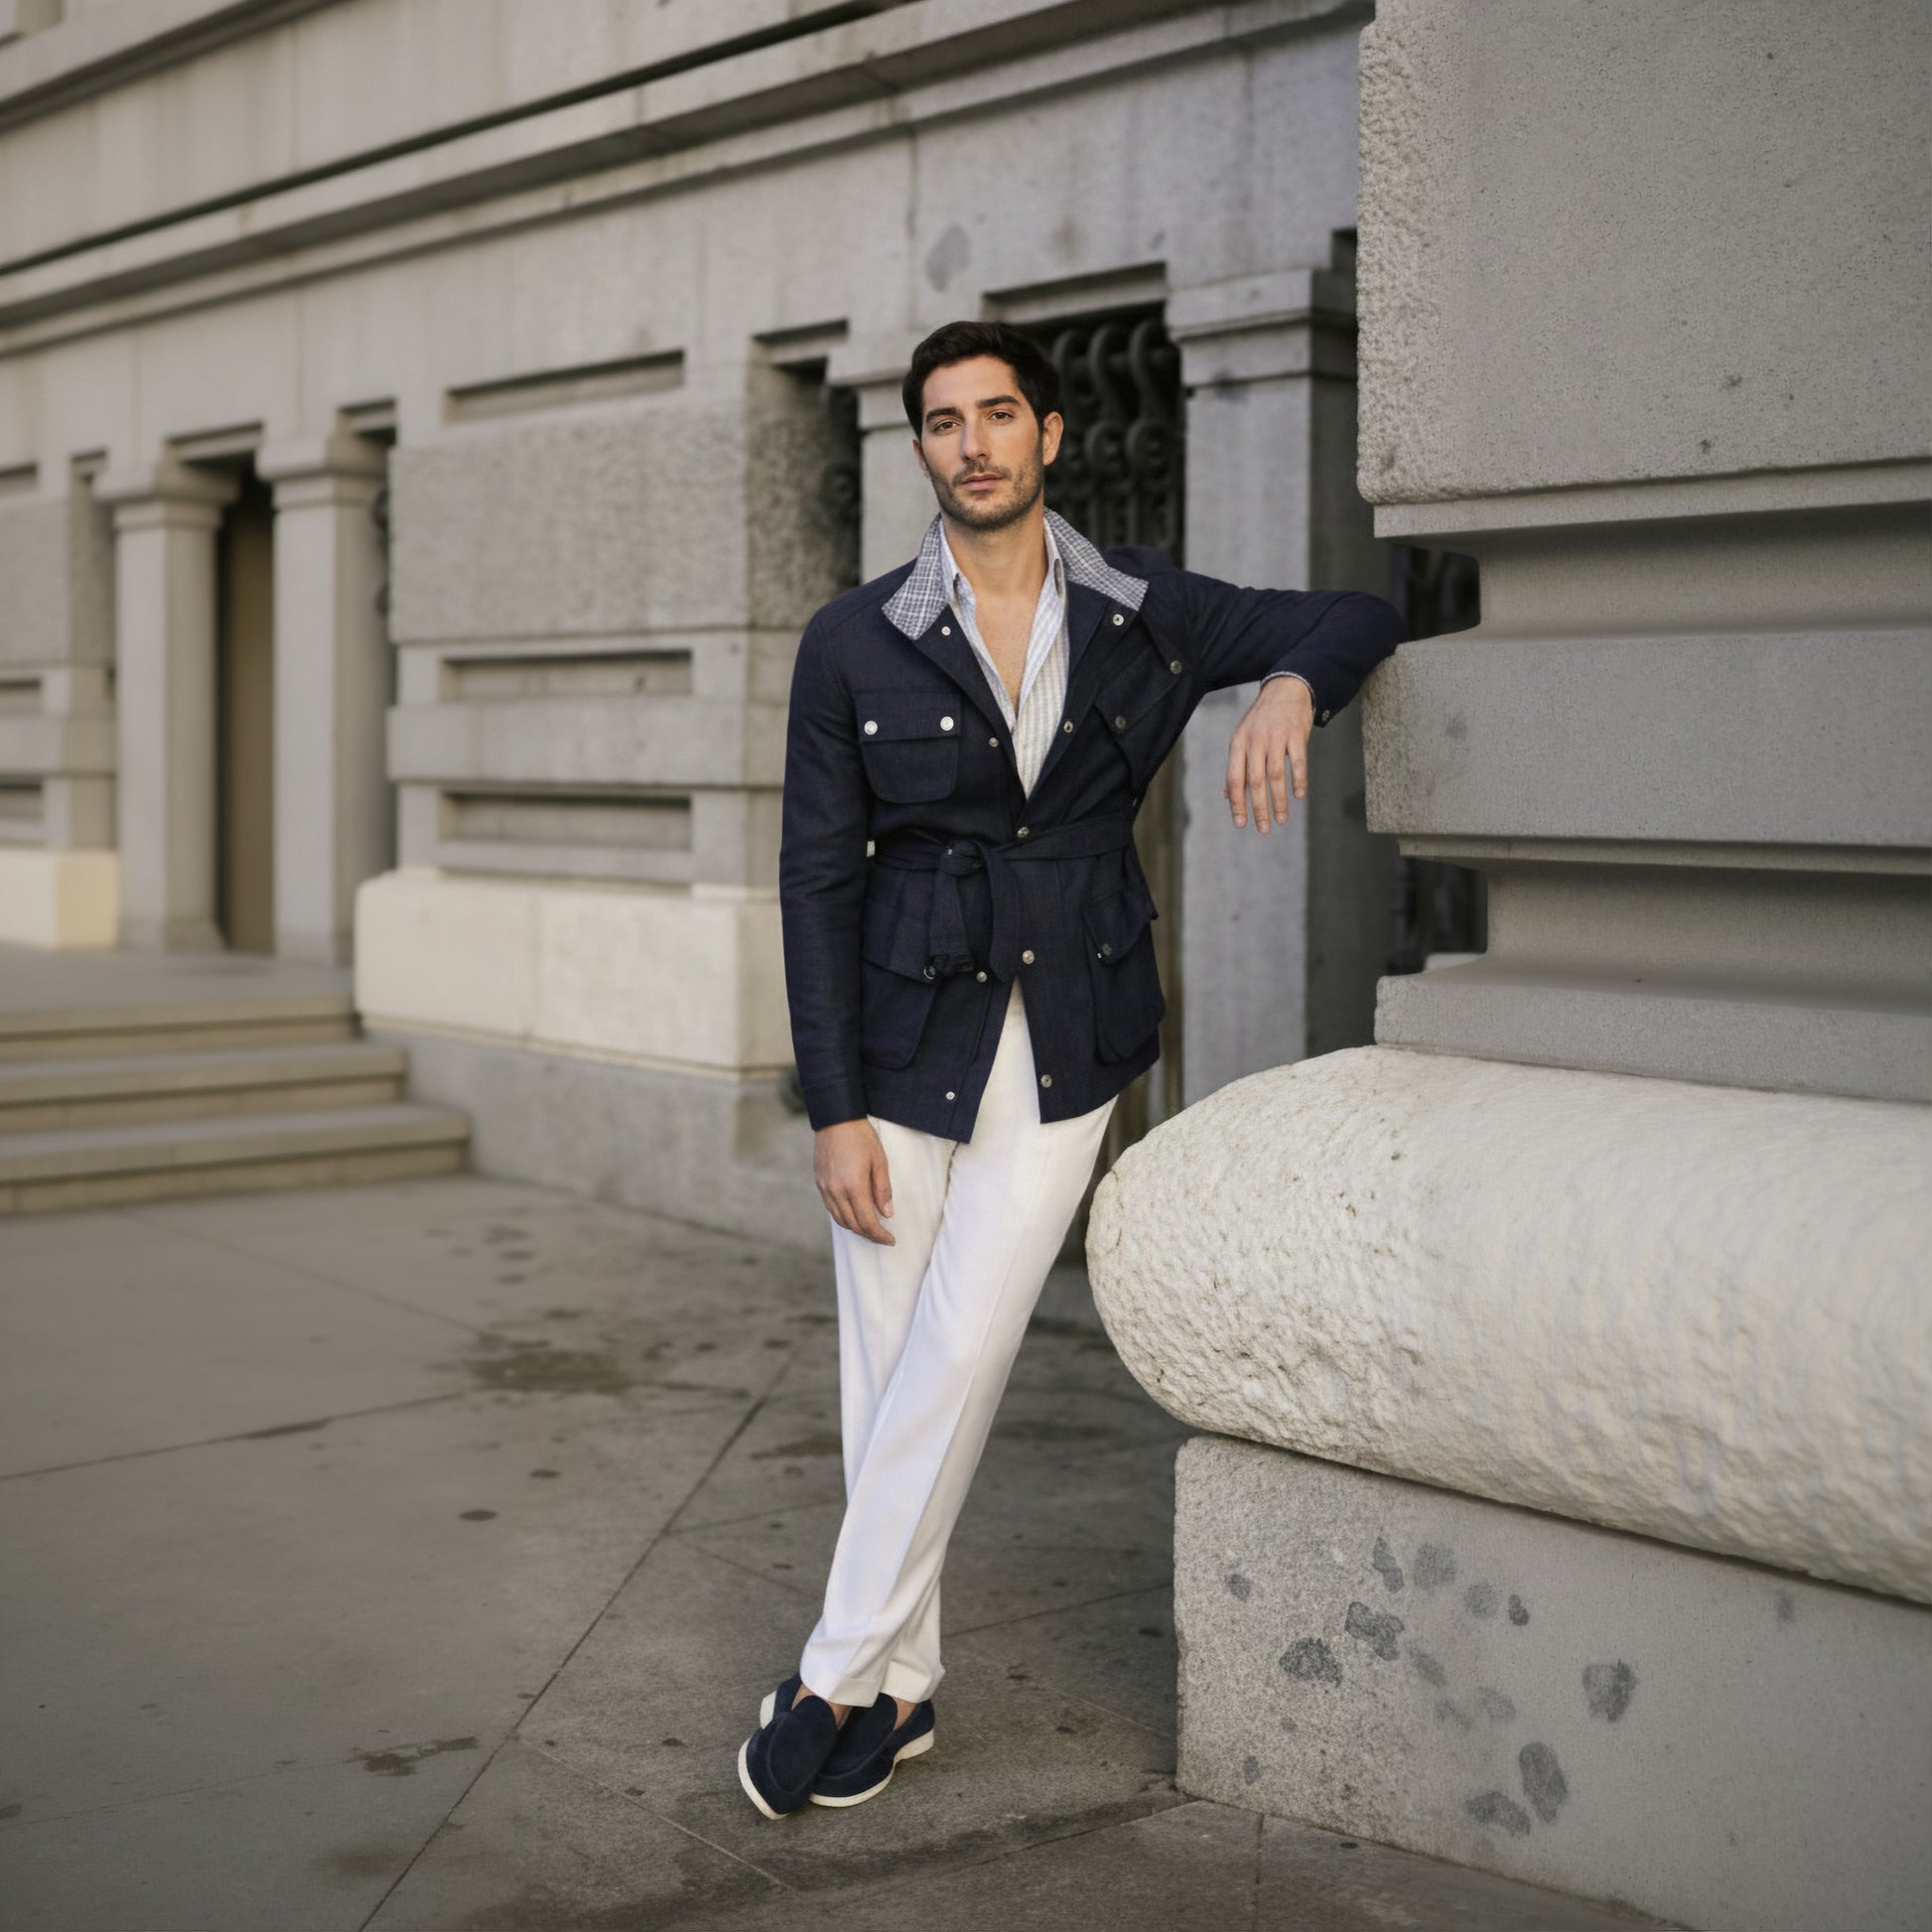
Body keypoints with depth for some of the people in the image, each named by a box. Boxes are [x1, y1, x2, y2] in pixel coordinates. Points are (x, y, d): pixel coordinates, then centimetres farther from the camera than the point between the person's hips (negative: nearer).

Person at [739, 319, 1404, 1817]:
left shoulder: (1140, 613, 1)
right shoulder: (855, 643, -3)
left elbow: (1359, 618, 12)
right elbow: (817, 878, -2)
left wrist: (1291, 684, -13)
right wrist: (836, 1109, -7)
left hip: (1064, 1053, 0)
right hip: (903, 1042, 0)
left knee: (956, 1360, -7)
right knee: (886, 1377, 4)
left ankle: (841, 1681, 7)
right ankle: (906, 1688, 20)